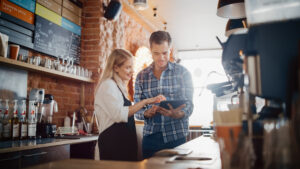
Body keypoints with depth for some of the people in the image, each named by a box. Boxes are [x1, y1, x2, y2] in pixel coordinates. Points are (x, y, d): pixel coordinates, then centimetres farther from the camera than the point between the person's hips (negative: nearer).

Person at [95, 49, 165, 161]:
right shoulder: (108, 85, -10)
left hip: (125, 141, 9)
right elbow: (119, 114, -22)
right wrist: (145, 102, -21)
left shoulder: (120, 86, 19)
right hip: (113, 142, -9)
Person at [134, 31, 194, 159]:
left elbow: (189, 105, -3)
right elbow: (137, 111, 6)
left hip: (176, 137, -1)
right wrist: (147, 113, -16)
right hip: (150, 137, 2)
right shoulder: (141, 76, 7)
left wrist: (178, 114, -25)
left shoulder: (182, 72, 1)